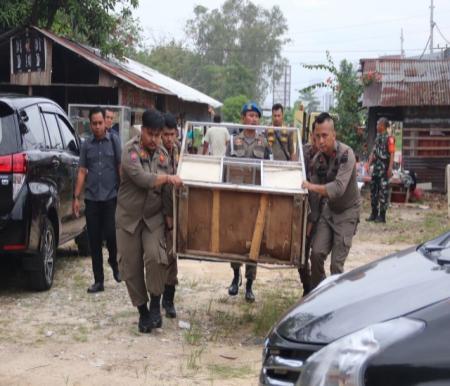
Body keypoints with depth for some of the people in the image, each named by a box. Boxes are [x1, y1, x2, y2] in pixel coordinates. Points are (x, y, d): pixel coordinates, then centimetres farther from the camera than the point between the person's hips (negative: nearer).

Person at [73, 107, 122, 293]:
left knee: (111, 235, -9)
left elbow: (121, 168, 2)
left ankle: (114, 263, 23)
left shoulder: (114, 141, 1)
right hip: (91, 199, 2)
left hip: (111, 197, -2)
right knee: (94, 241, 4)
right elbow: (82, 172, 8)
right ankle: (98, 280, 12)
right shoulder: (86, 144, 6)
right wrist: (76, 197, 3)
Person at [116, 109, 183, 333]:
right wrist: (168, 178, -17)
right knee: (130, 267, 2)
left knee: (155, 257, -20)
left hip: (154, 217, 2)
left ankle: (155, 304, 0)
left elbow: (167, 188, 13)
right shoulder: (131, 150, -10)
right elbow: (141, 178, -24)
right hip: (129, 217, -2)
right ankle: (142, 311, 20)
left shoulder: (163, 154, 6)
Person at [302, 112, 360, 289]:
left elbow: (339, 188, -34)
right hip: (329, 209, 5)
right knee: (317, 253, -8)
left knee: (337, 263, -8)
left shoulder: (346, 154, -23)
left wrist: (311, 187, -32)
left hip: (347, 211, -5)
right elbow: (316, 191, 1)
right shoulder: (317, 159, -4)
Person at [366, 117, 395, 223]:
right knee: (373, 189, 11)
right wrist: (369, 164, 13)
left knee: (383, 191, -4)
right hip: (376, 166, 9)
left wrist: (390, 168, -22)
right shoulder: (377, 138, 14)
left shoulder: (389, 139, -11)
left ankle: (382, 215, 0)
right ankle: (374, 213, 19)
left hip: (384, 167, -9)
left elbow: (392, 154, -16)